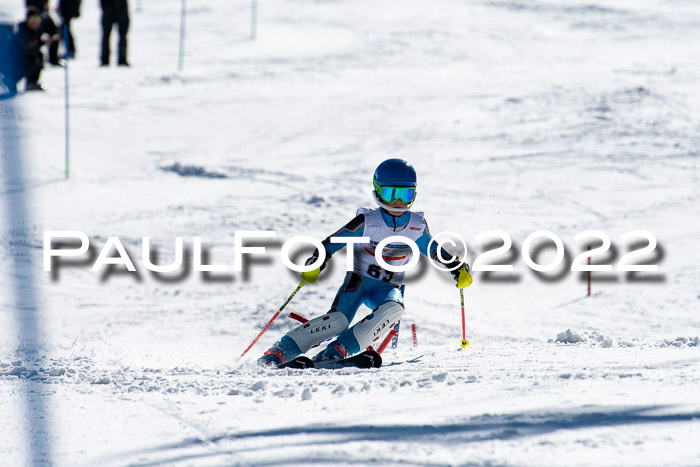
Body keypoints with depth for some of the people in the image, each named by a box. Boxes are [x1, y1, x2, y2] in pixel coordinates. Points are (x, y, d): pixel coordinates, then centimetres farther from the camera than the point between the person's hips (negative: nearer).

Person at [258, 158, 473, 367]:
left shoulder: (417, 226, -3)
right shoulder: (368, 222, -14)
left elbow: (433, 250, 16)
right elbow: (333, 242, -12)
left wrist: (457, 267, 8)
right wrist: (316, 263, -28)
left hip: (388, 288, 3)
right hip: (358, 280, -3)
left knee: (393, 309, -33)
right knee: (339, 319, -28)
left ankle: (339, 349, -33)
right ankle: (282, 350, -23)